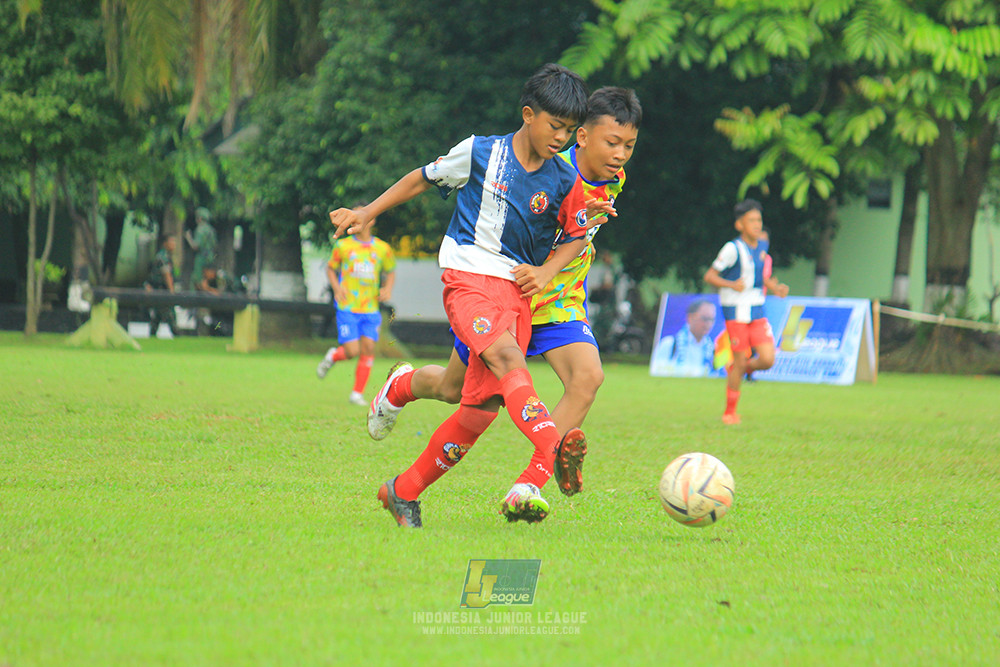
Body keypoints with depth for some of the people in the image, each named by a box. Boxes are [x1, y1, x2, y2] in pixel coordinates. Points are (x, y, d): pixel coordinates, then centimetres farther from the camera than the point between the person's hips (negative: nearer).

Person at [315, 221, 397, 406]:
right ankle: (333, 356, 25)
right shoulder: (343, 246, 2)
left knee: (368, 348, -8)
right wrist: (336, 288, -4)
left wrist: (387, 288, 0)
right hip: (347, 307, -2)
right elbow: (331, 268, 14)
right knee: (352, 351, -10)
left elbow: (390, 272, 20)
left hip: (371, 309, 2)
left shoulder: (382, 249, 5)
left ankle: (357, 394, 3)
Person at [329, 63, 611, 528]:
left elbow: (576, 236, 17)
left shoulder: (564, 182, 4)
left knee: (481, 408, -3)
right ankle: (550, 455, -50)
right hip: (467, 277, -4)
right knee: (506, 356, -32)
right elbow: (423, 179, 13)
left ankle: (404, 491, 13)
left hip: (517, 291, 4)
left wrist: (546, 272, -2)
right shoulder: (479, 153, -2)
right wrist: (368, 213, 15)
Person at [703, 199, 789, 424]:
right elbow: (709, 276, -10)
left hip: (757, 312, 6)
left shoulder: (761, 248, 9)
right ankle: (729, 412, 12)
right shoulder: (733, 249, -11)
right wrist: (732, 285, -24)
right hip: (736, 311, -6)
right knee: (740, 361, -4)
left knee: (768, 359, -8)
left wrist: (774, 287, 9)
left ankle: (735, 370, 24)